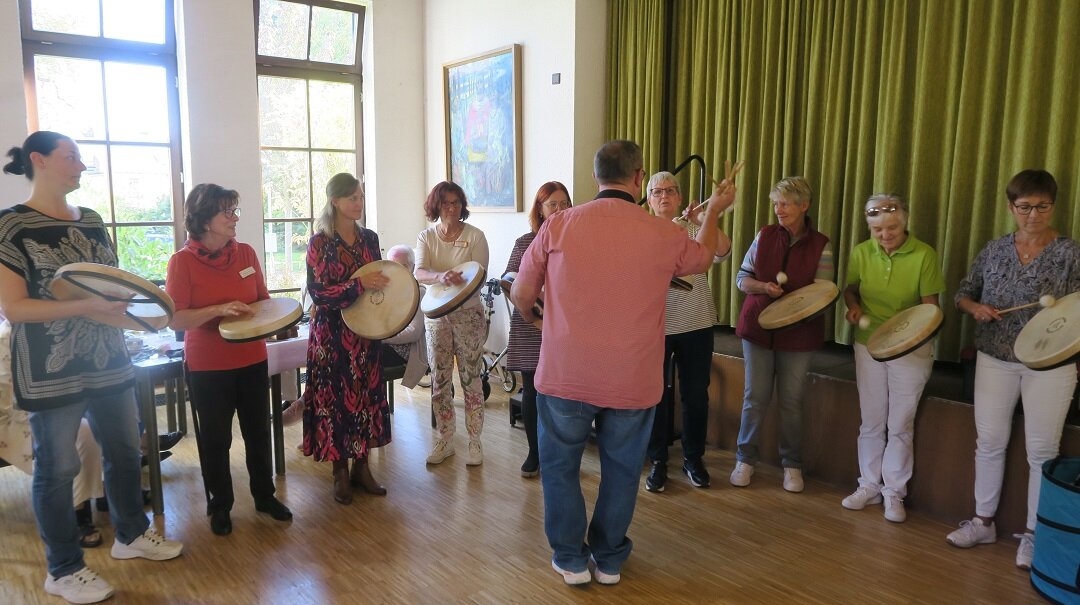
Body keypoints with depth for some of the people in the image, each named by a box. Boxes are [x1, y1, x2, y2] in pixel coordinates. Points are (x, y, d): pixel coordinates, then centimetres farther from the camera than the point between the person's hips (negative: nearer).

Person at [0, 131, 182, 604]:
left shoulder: (92, 221, 10)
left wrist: (130, 296, -4)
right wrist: (85, 307, -26)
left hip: (109, 360, 7)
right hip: (51, 371, -6)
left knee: (125, 450, 16)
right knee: (57, 468, 6)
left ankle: (131, 534, 35)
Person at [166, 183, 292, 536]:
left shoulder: (246, 253, 0)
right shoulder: (183, 261, -12)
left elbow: (264, 300, 11)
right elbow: (175, 319, -16)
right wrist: (218, 310, -27)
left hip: (252, 360, 4)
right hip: (208, 367, -4)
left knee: (258, 431, 16)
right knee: (215, 439, 10)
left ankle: (264, 495, 34)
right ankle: (219, 505, 29)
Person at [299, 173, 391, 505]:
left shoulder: (370, 238, 6)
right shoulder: (319, 243, -8)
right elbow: (318, 293, -14)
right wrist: (359, 285, -23)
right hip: (332, 333, -4)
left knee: (368, 394, 9)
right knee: (336, 397, 3)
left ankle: (362, 466, 23)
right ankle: (340, 471, 18)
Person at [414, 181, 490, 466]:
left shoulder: (475, 236, -4)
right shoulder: (426, 237, 2)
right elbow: (419, 273, -13)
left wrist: (458, 284, -31)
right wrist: (442, 277, -35)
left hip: (468, 314, -2)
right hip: (436, 314, 3)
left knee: (470, 377, 1)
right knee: (439, 378, 8)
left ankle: (475, 442, 13)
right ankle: (445, 440, 21)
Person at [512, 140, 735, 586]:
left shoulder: (558, 225, -7)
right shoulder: (665, 235, -5)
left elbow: (521, 294, 1)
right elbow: (703, 257, 19)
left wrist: (529, 315, 24)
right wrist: (714, 211, 36)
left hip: (565, 376, -1)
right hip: (634, 381, 1)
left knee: (560, 464, 17)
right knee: (621, 469, 18)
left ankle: (571, 558, 26)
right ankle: (609, 559, 31)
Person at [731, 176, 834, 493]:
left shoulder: (820, 245, -3)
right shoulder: (764, 235, 1)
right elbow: (742, 278, 3)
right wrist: (763, 287, -17)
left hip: (798, 333, -1)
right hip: (758, 327, 1)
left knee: (792, 401, 8)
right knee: (755, 397, 7)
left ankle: (792, 465, 23)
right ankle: (745, 459, 21)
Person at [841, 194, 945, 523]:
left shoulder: (924, 255, -12)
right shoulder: (861, 253, -3)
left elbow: (929, 305, -7)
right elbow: (850, 288, 12)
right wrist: (854, 307, -9)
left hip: (911, 348, -3)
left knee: (900, 425, 4)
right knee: (871, 422, 12)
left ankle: (894, 493, 19)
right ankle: (869, 486, 25)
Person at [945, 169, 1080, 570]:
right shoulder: (995, 250, 5)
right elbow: (963, 293, 13)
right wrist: (975, 308, -8)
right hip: (994, 360, 3)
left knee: (1041, 451, 5)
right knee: (989, 442, 11)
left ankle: (1034, 535, 19)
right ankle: (983, 522, 26)